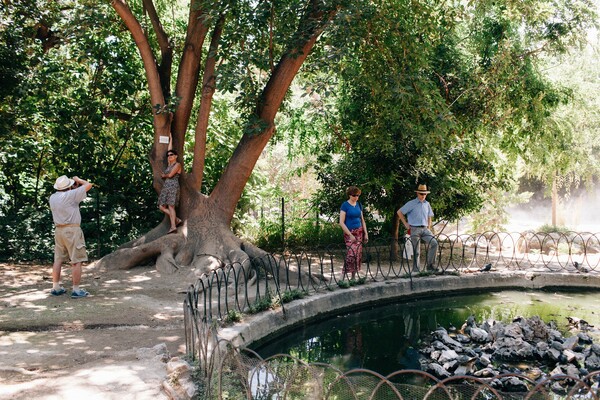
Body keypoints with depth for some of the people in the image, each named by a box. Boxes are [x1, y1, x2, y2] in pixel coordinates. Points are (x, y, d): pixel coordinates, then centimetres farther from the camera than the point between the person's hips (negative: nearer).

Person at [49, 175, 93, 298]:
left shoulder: (53, 197, 7)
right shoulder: (70, 195, -14)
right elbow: (88, 185, -10)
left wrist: (74, 188, 23)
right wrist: (78, 179, 8)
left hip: (58, 230, 7)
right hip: (72, 230, -7)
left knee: (58, 259, 13)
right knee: (76, 261, -3)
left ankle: (56, 287, 19)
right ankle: (76, 290, -2)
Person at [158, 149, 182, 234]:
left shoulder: (177, 164, -2)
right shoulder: (169, 165, 26)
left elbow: (170, 175, -6)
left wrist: (163, 175, 10)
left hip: (173, 186, -8)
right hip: (165, 186, 8)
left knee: (171, 206, -16)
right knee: (162, 207, -1)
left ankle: (173, 226, -19)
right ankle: (176, 220, 5)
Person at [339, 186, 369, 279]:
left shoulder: (359, 205, 11)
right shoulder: (345, 205, -8)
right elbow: (341, 222, -12)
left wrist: (366, 233, 9)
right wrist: (350, 235, -15)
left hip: (359, 232, 6)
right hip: (349, 233, -6)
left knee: (358, 254, 3)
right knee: (351, 254, -19)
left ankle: (353, 277, 11)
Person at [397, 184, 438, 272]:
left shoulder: (427, 204, 12)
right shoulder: (411, 204, -4)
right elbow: (399, 212, -1)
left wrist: (429, 227, 14)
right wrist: (405, 224, -1)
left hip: (425, 229, 4)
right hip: (415, 229, -4)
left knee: (434, 243, -14)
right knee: (416, 251, -2)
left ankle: (430, 265, -7)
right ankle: (416, 270, 8)